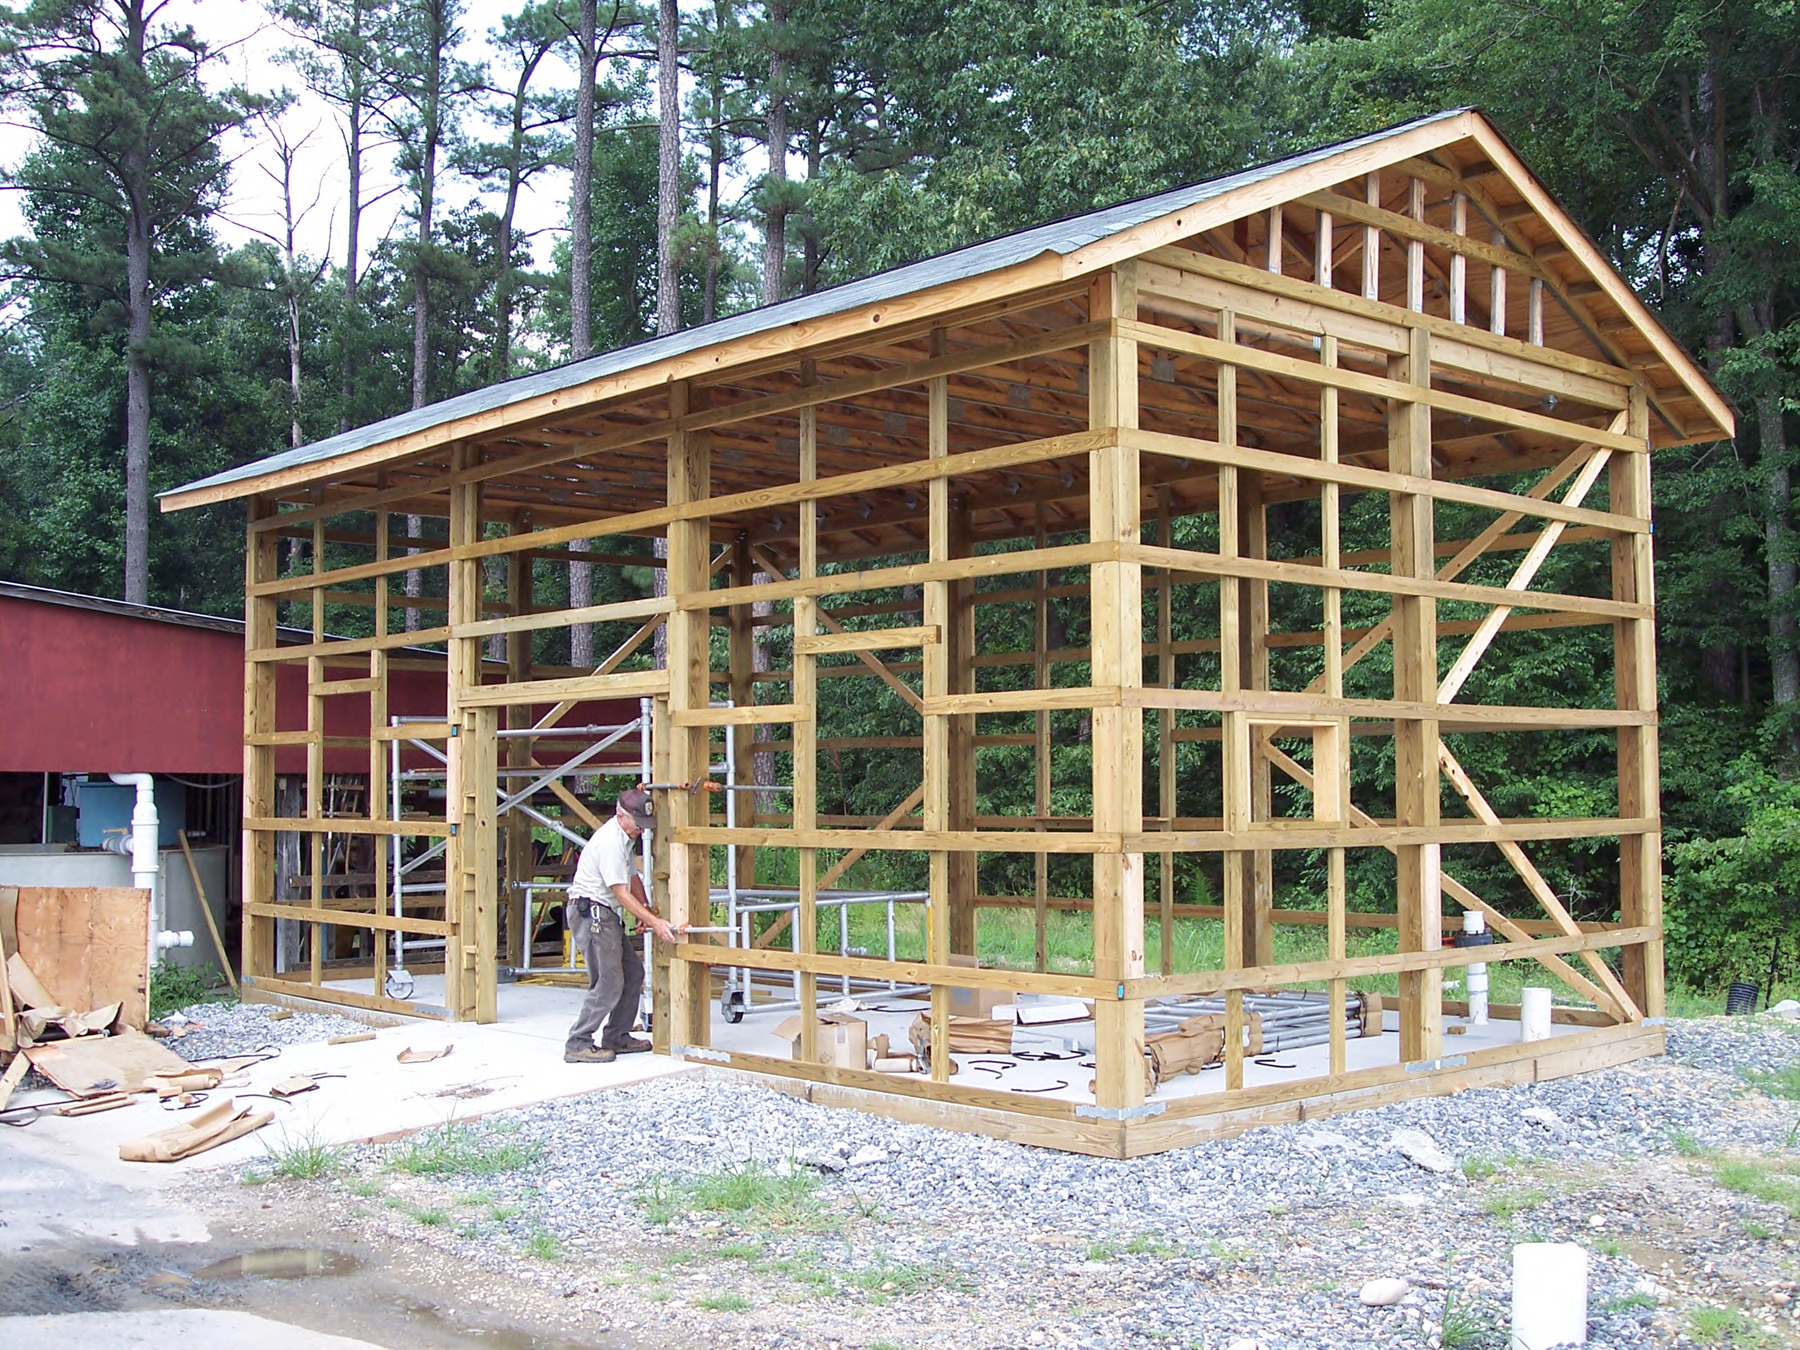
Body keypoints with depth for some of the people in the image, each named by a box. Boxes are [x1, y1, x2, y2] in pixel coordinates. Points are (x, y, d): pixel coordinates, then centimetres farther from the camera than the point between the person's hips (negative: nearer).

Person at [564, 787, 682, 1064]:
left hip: (606, 915, 10)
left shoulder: (626, 837, 14)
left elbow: (632, 877, 25)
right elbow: (621, 893, -22)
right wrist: (654, 923, -24)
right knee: (609, 983, -13)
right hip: (590, 913, -10)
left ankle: (617, 1038, 21)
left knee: (633, 973, 13)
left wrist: (647, 911, 10)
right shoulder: (610, 841, -19)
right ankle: (577, 1045, -8)